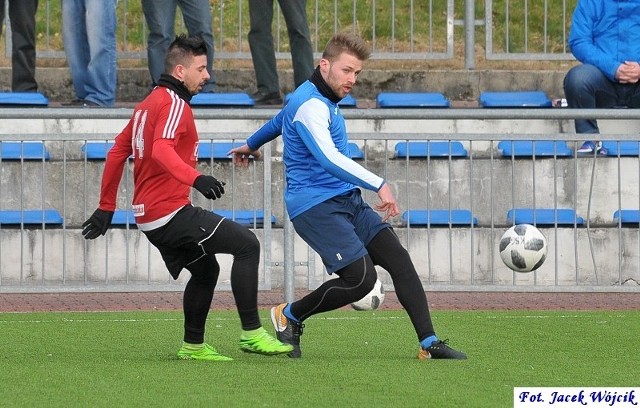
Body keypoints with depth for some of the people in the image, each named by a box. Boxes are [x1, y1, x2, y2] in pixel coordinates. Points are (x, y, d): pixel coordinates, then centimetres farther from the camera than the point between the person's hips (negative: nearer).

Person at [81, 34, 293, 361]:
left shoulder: (149, 104, 18)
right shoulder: (174, 104, -12)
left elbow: (117, 152, 23)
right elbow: (161, 151, -30)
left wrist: (106, 208, 27)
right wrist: (196, 179, -45)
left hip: (150, 217, 10)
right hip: (171, 211, -10)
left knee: (205, 270, 24)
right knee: (247, 245, -12)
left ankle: (193, 346, 29)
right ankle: (251, 333, -15)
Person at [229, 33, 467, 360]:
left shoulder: (321, 99, 16)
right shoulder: (311, 105, -17)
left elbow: (279, 121, 37)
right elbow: (328, 159, -32)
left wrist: (251, 145, 55)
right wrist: (379, 184, -37)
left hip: (347, 201, 10)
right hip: (316, 206, -10)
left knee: (399, 259, -6)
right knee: (361, 278, -19)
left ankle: (429, 343, -9)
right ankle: (289, 315, 4)